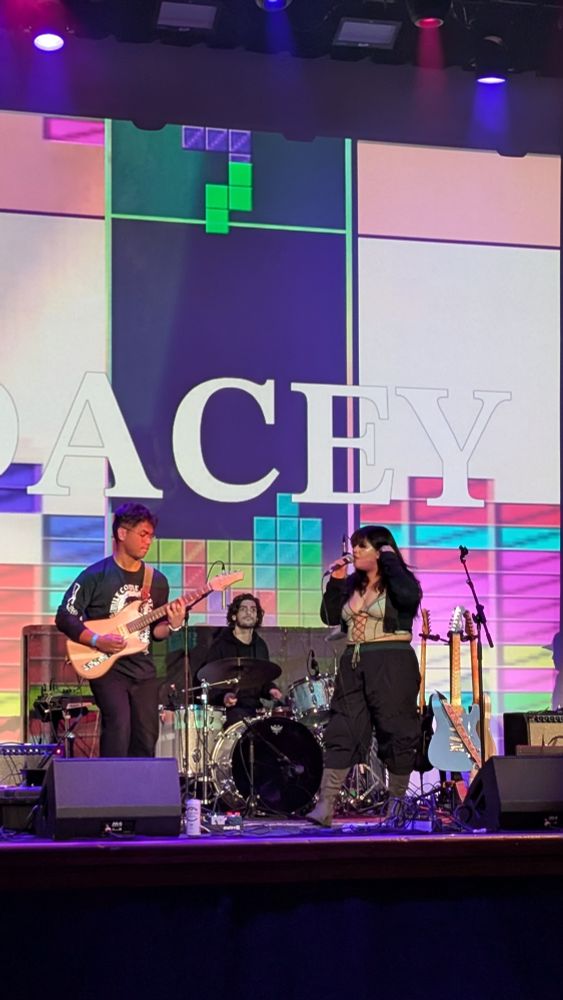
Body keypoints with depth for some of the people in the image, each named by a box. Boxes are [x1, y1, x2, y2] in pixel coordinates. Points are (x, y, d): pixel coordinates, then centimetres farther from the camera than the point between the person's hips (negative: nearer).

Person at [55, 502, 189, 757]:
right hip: (106, 667, -5)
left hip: (143, 670, 5)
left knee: (147, 737, 4)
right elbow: (64, 617, -7)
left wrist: (172, 625, -8)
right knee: (119, 727, -21)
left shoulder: (157, 581, 9)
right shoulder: (96, 575, -7)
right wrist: (97, 640, -18)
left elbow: (155, 631, 14)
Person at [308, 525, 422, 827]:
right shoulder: (351, 585, 14)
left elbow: (409, 596, -25)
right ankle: (325, 806, -7)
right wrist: (335, 581, 2)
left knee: (395, 734, 1)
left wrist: (390, 560, -14)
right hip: (353, 664, 5)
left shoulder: (398, 582, -2)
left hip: (392, 665, -5)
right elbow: (330, 617, 12)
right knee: (341, 733, -2)